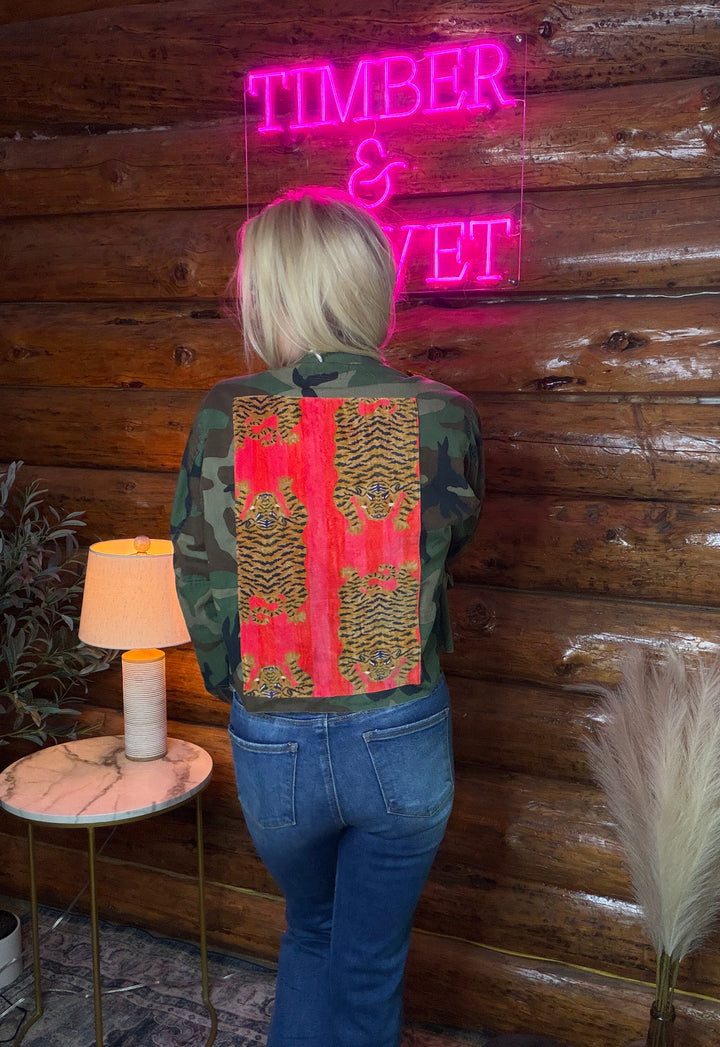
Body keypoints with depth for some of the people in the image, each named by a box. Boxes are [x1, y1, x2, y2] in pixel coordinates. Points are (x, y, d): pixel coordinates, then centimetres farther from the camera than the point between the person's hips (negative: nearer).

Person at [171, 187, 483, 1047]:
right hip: (403, 739, 0)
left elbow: (202, 587, -7)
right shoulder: (443, 417, -12)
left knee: (310, 932, 31)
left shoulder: (223, 417, -14)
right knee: (371, 964, 23)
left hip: (270, 743, 1)